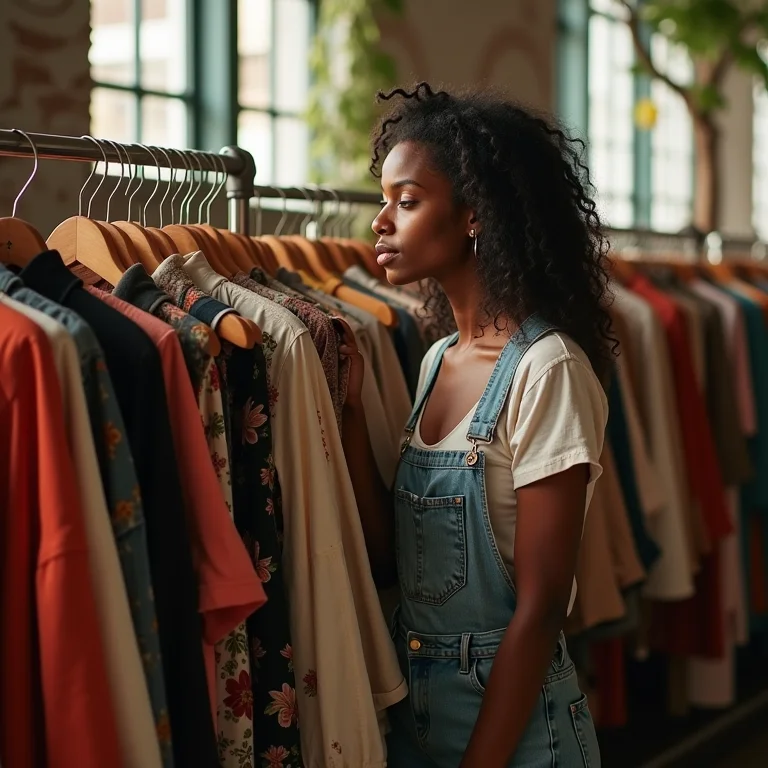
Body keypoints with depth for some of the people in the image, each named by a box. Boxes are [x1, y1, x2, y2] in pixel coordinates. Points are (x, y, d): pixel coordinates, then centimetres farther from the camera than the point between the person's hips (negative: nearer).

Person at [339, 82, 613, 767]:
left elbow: (540, 608, -19)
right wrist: (350, 409, -6)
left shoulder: (549, 371, -18)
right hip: (414, 707, 7)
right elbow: (391, 556, 2)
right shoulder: (437, 361, 5)